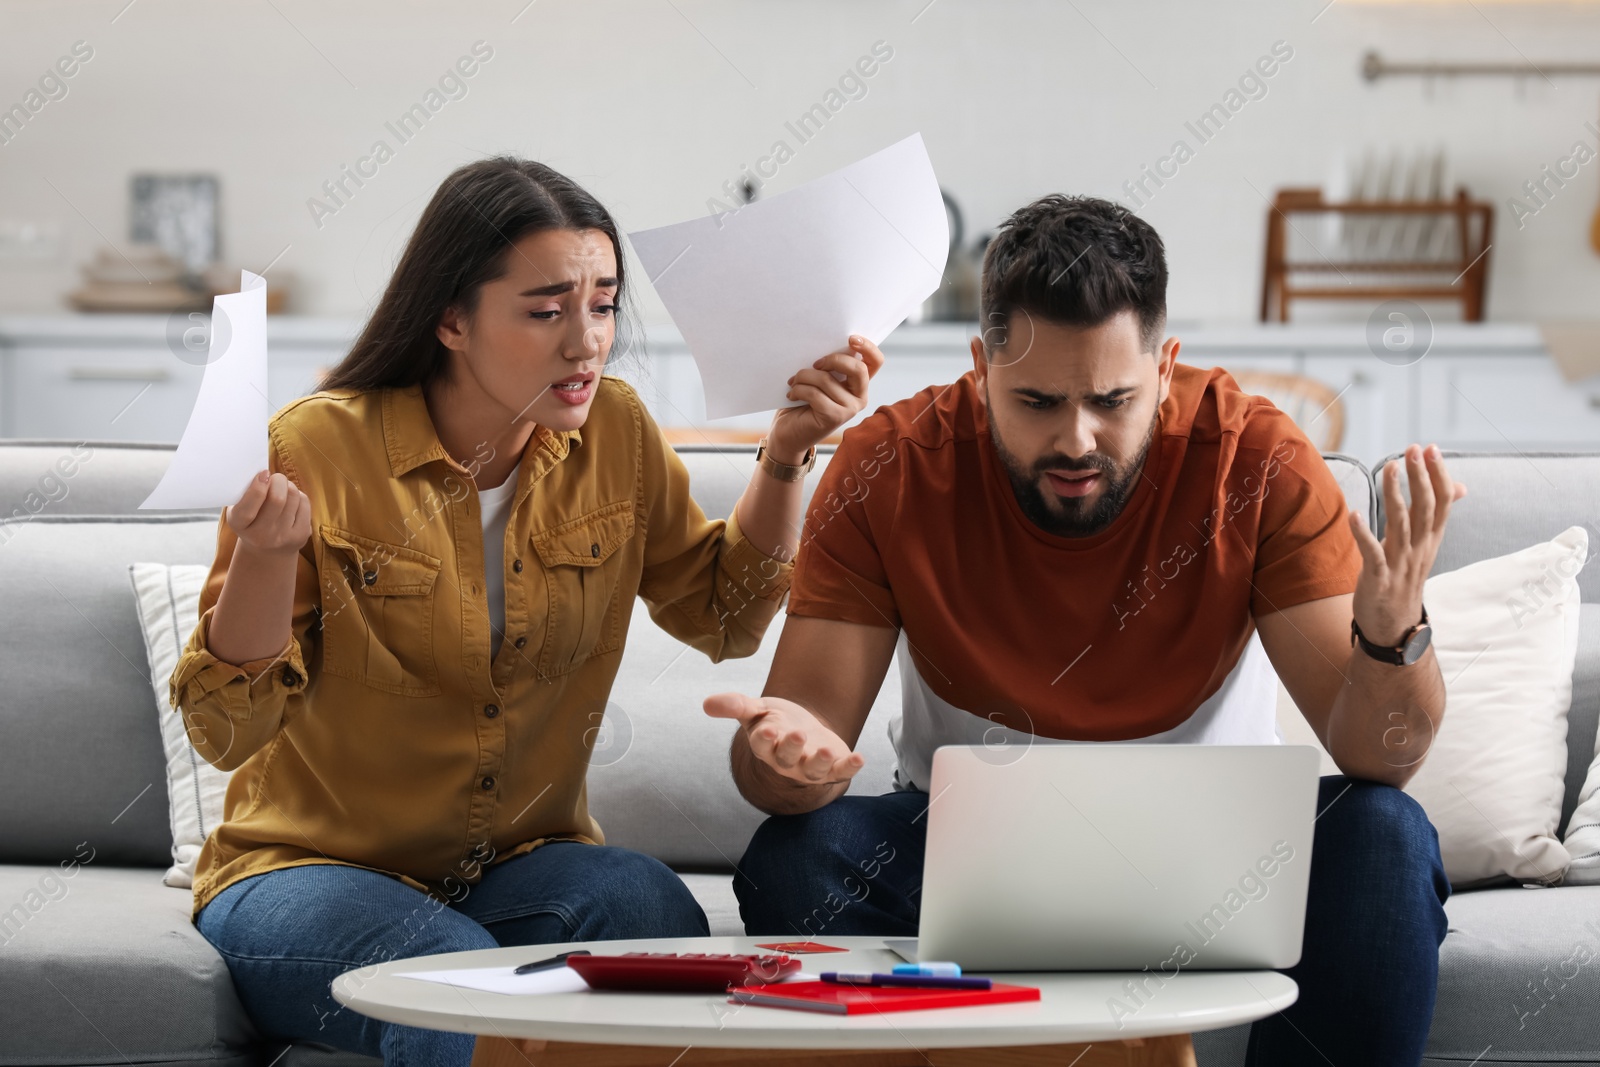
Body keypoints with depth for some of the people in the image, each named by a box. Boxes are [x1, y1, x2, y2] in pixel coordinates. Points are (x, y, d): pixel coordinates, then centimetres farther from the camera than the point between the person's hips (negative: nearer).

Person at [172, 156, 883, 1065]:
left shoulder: (615, 435, 0)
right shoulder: (320, 447, -14)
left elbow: (723, 614, 15)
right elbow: (226, 732, -13)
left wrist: (786, 457, 0)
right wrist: (264, 554, -31)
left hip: (523, 862, 4)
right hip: (312, 867, -4)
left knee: (648, 905, -29)